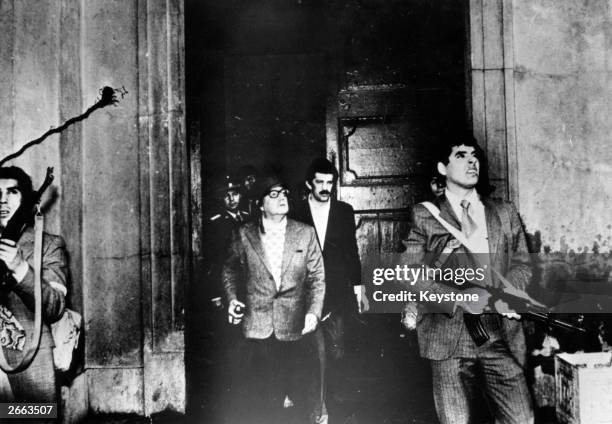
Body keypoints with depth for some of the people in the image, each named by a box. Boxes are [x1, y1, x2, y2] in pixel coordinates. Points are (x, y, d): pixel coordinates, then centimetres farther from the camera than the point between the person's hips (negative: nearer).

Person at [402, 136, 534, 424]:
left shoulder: (505, 213, 16)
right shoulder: (424, 215, 5)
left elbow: (521, 263, 14)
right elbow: (412, 273, -2)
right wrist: (458, 298, -16)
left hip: (500, 333, 3)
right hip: (449, 333, -2)